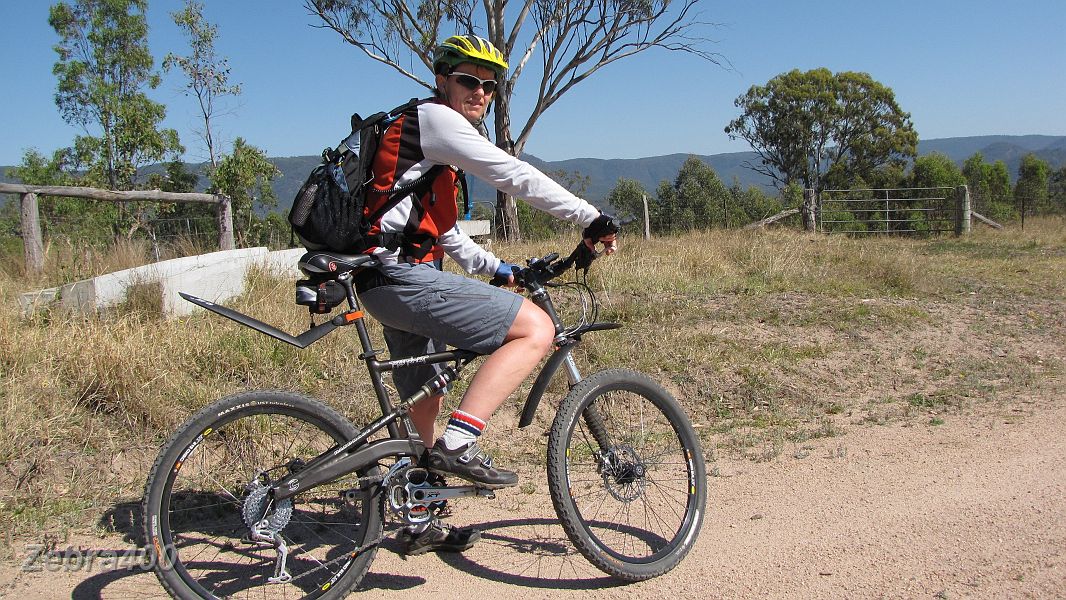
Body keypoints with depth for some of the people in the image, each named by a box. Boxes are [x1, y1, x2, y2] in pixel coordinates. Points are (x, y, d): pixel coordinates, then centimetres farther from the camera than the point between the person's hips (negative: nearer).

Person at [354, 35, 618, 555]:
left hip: (387, 283, 11)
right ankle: (458, 444, -20)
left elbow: (440, 230, 30)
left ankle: (421, 523, 32)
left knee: (426, 403, 20)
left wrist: (495, 269, 25)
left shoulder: (433, 146, 26)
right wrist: (590, 218, -10)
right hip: (404, 278, -11)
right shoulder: (432, 118, -6)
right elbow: (513, 174, -13)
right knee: (535, 330, -15)